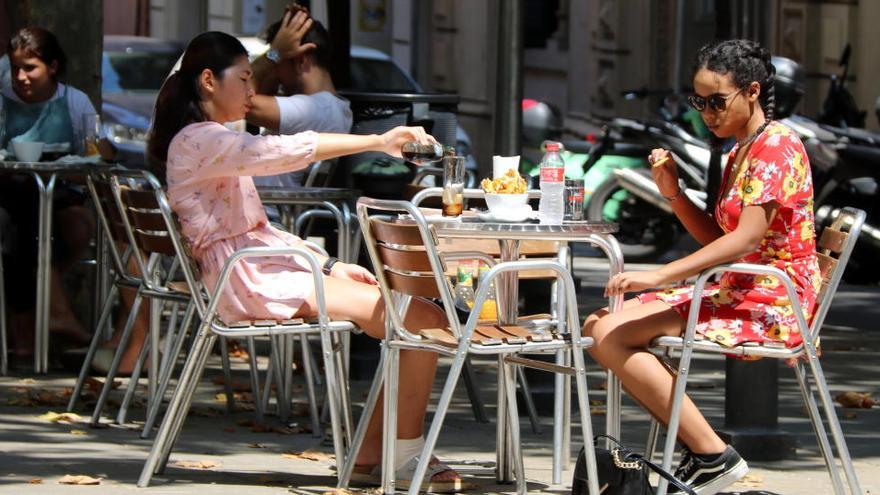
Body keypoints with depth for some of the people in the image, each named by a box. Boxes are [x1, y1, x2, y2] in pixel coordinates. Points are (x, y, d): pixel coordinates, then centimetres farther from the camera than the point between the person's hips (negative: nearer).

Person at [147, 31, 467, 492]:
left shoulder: (213, 142, 24)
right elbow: (284, 151, -24)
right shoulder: (197, 141, -9)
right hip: (250, 284, -11)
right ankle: (406, 456, -9)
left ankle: (371, 452, 2)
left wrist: (328, 265, 12)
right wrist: (376, 142, -26)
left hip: (273, 270, 11)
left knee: (419, 313, 4)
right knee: (426, 321, -17)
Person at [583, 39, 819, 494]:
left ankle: (714, 457, -16)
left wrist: (658, 276, -28)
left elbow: (747, 238, -23)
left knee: (612, 336, -20)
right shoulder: (740, 152, 19)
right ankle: (696, 450, -3)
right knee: (599, 327, 4)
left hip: (771, 304, -11)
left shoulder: (776, 145, -13)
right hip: (736, 293, 11)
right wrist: (674, 195, 2)